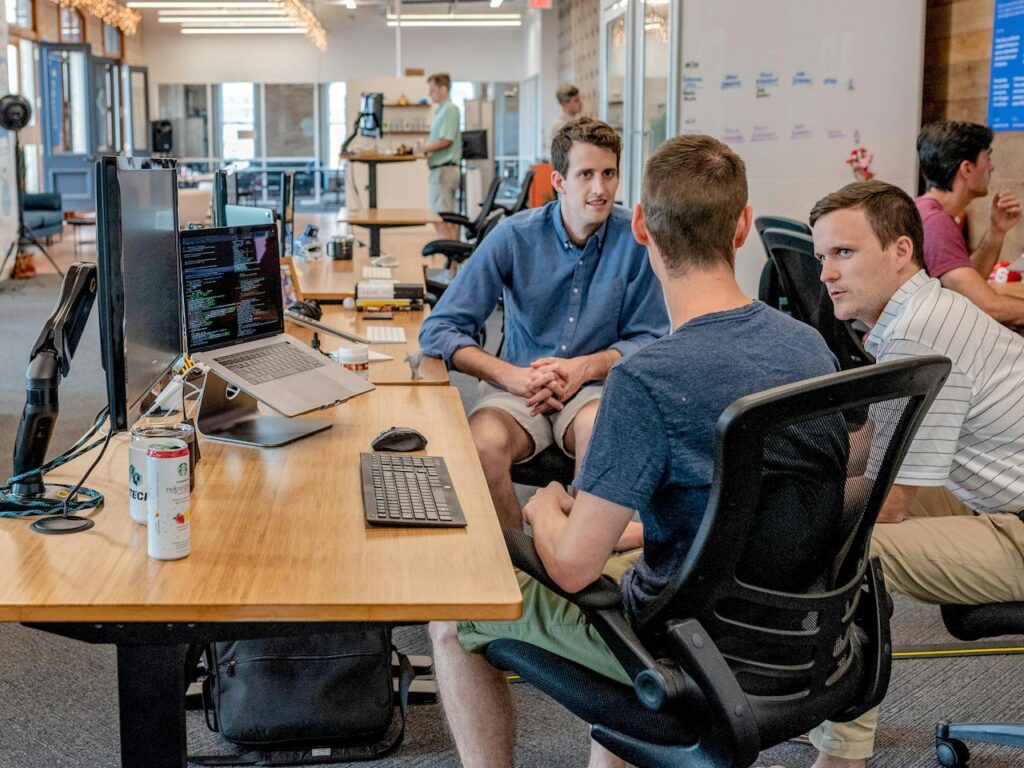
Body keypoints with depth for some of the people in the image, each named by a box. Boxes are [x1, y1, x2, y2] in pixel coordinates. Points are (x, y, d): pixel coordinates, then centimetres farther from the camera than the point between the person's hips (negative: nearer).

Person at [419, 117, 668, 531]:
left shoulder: (635, 239, -5)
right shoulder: (514, 236, -6)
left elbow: (650, 339, 2)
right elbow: (438, 330, -7)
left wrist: (585, 367, -16)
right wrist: (513, 376, -21)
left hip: (596, 386, 0)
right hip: (518, 386, 1)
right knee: (483, 444, -31)